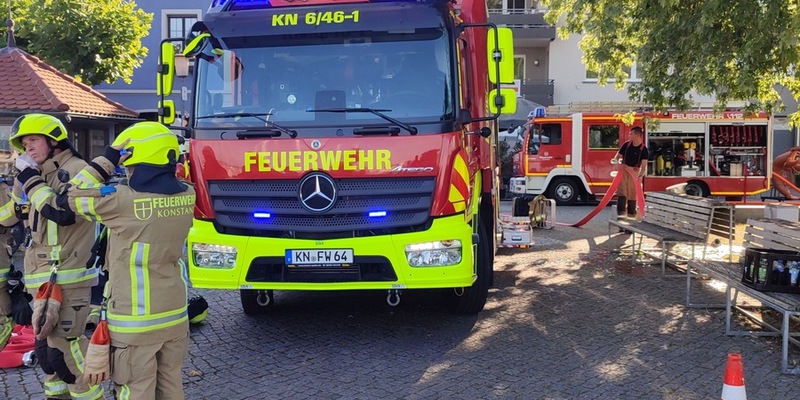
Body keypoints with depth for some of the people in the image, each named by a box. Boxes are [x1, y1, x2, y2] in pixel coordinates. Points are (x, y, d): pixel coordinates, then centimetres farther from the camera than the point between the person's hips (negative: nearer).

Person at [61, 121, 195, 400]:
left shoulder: (123, 201, -20)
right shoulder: (186, 196, -4)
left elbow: (71, 198, -4)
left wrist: (107, 160, -3)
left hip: (135, 323, -6)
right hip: (175, 316, 6)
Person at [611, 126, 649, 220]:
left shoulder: (643, 149, -9)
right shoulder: (627, 144, 1)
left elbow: (644, 165, -15)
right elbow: (617, 156, 9)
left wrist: (640, 175, -31)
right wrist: (617, 161, -15)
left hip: (634, 172, -2)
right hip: (623, 171, 2)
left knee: (632, 194, 4)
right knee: (621, 192, -9)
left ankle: (631, 215, 12)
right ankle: (621, 213, -14)